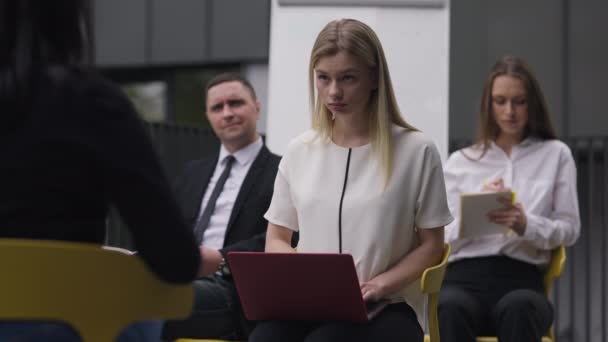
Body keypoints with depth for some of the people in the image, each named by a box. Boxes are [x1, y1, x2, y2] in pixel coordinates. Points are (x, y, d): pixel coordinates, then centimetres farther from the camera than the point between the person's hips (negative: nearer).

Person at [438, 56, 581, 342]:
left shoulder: (555, 155, 17)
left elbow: (569, 229, 10)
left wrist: (525, 224, -11)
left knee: (518, 307, -41)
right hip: (464, 277, 1)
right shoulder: (460, 162, 20)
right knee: (452, 307, -39)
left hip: (522, 278, -1)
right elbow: (443, 238, 14)